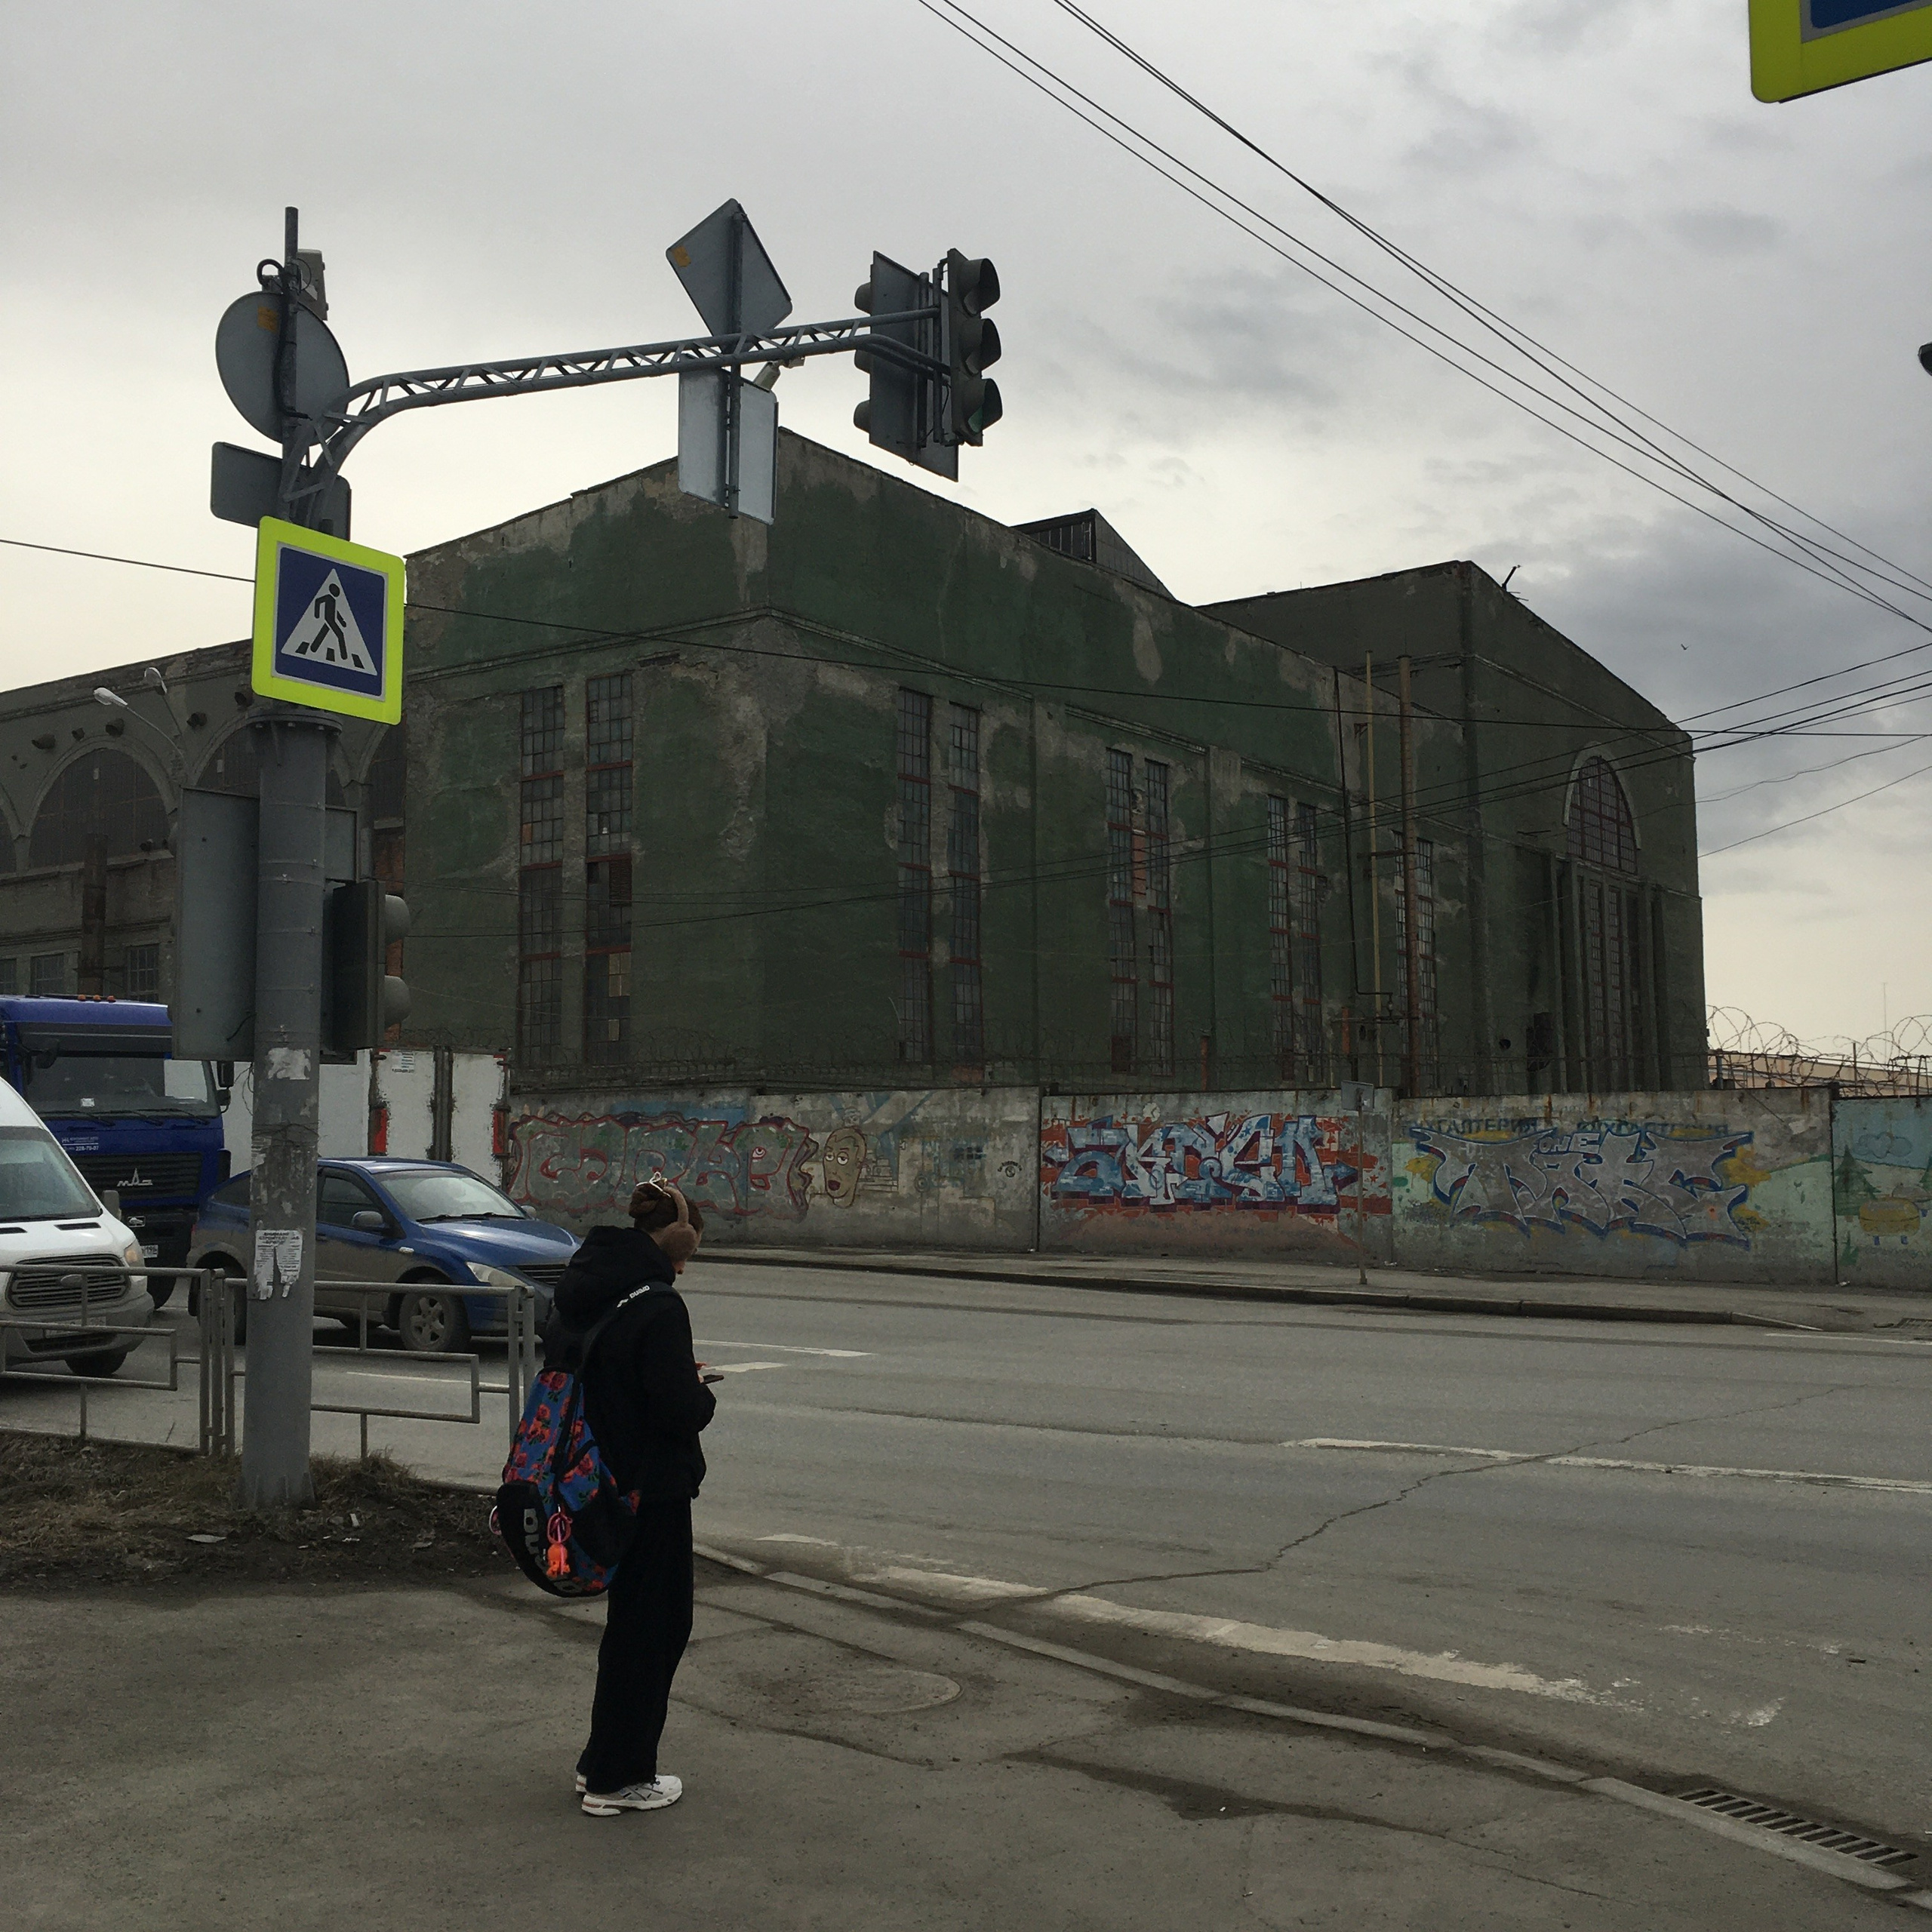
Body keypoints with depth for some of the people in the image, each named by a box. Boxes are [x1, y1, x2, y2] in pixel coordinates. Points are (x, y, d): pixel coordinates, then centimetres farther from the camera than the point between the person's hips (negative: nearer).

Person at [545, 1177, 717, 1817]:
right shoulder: (657, 1305, -22)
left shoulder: (580, 1289, 5)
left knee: (635, 1617, 21)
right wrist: (704, 1393, -1)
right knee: (653, 1624, 6)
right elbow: (677, 1410, -24)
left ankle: (603, 1762, 30)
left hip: (600, 1477, 9)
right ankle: (617, 1778, 14)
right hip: (652, 1487, -9)